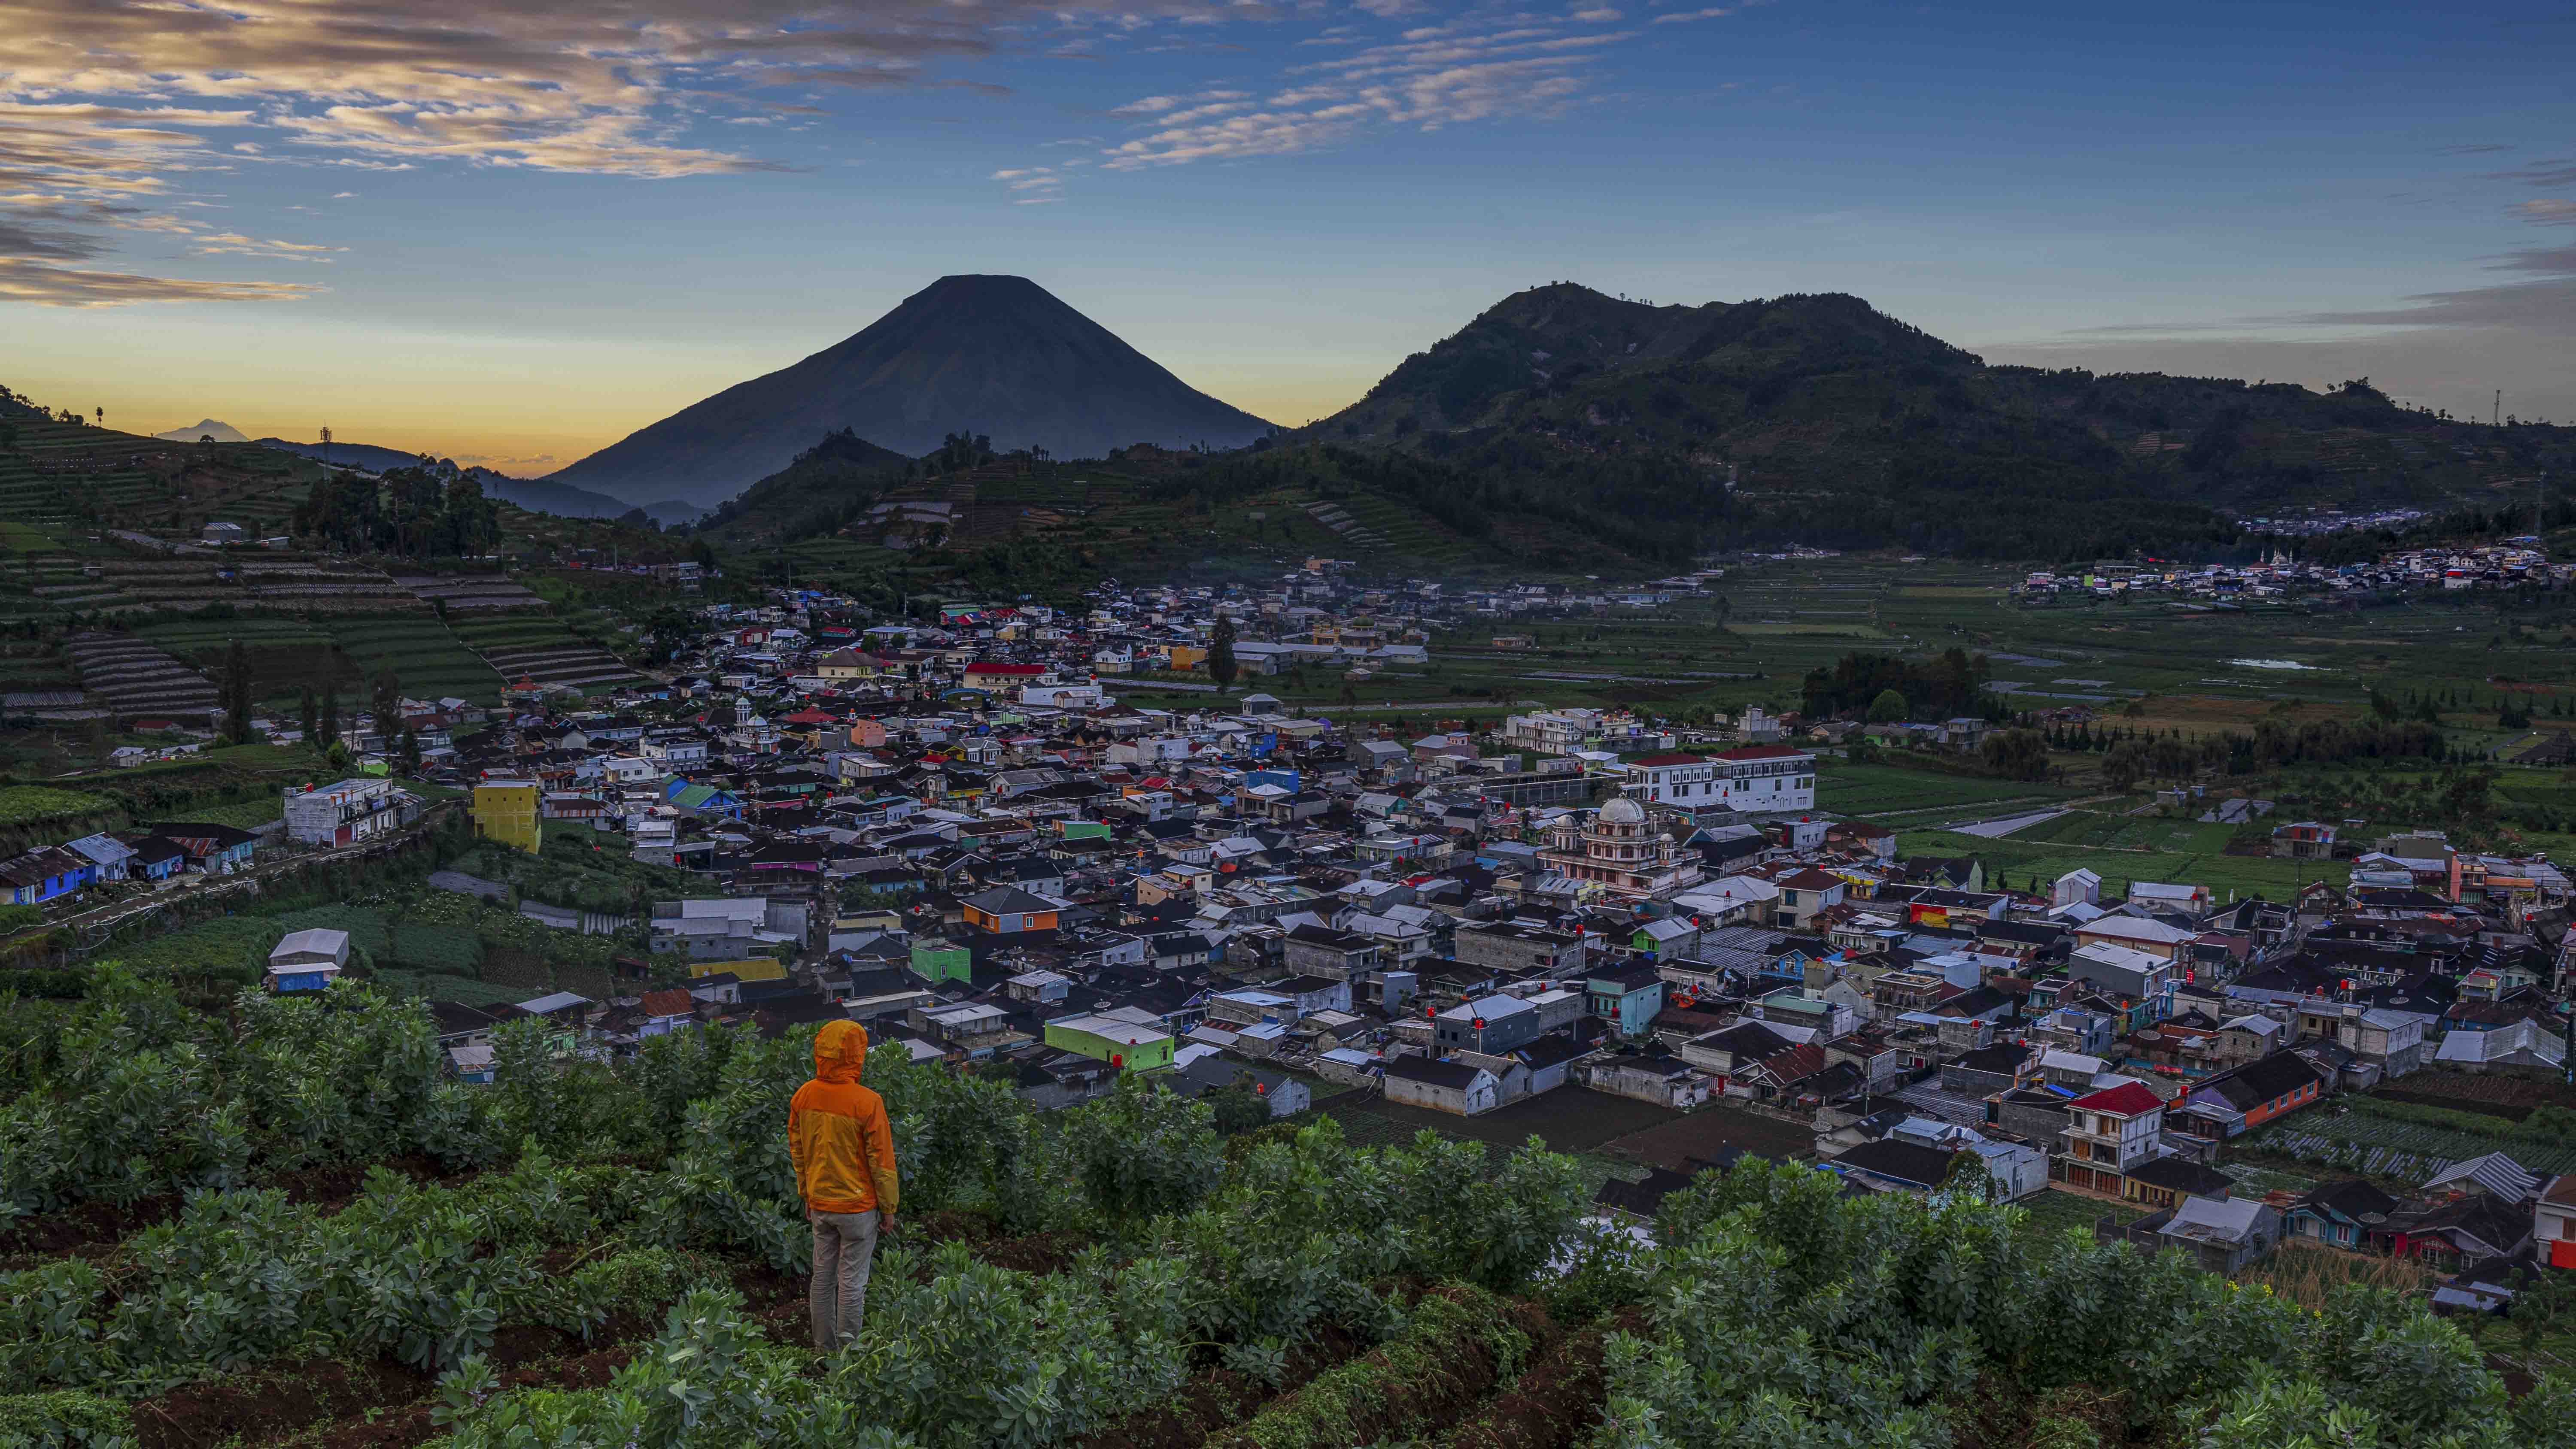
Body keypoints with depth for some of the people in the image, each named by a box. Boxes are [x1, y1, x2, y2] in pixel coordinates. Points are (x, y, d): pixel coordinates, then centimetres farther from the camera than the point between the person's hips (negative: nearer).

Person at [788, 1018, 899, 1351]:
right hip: (858, 1206, -5)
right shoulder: (867, 1102, -23)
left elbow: (797, 1149, 6)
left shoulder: (804, 1096, -6)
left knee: (823, 1276, 17)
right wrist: (888, 1208, -2)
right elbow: (882, 1160, -15)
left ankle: (824, 1347, 28)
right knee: (852, 1280, 6)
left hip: (820, 1204, 5)